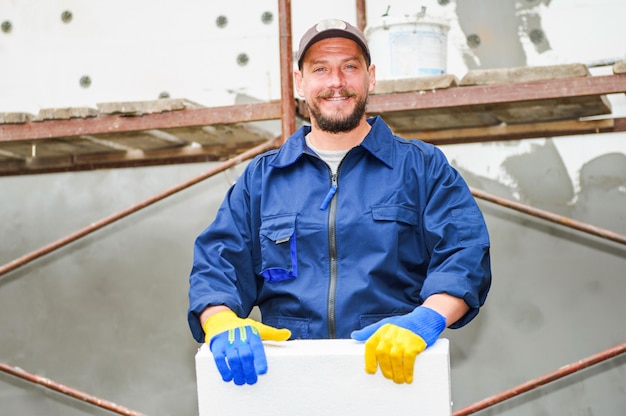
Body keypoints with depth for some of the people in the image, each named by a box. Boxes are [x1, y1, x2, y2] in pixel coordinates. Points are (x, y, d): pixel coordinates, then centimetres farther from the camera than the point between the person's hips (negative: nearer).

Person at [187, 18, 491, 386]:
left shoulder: (423, 167, 14)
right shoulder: (260, 178, 20)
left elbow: (465, 252, 3)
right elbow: (216, 262, 13)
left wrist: (427, 319, -16)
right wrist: (221, 323, -9)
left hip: (397, 373, -1)